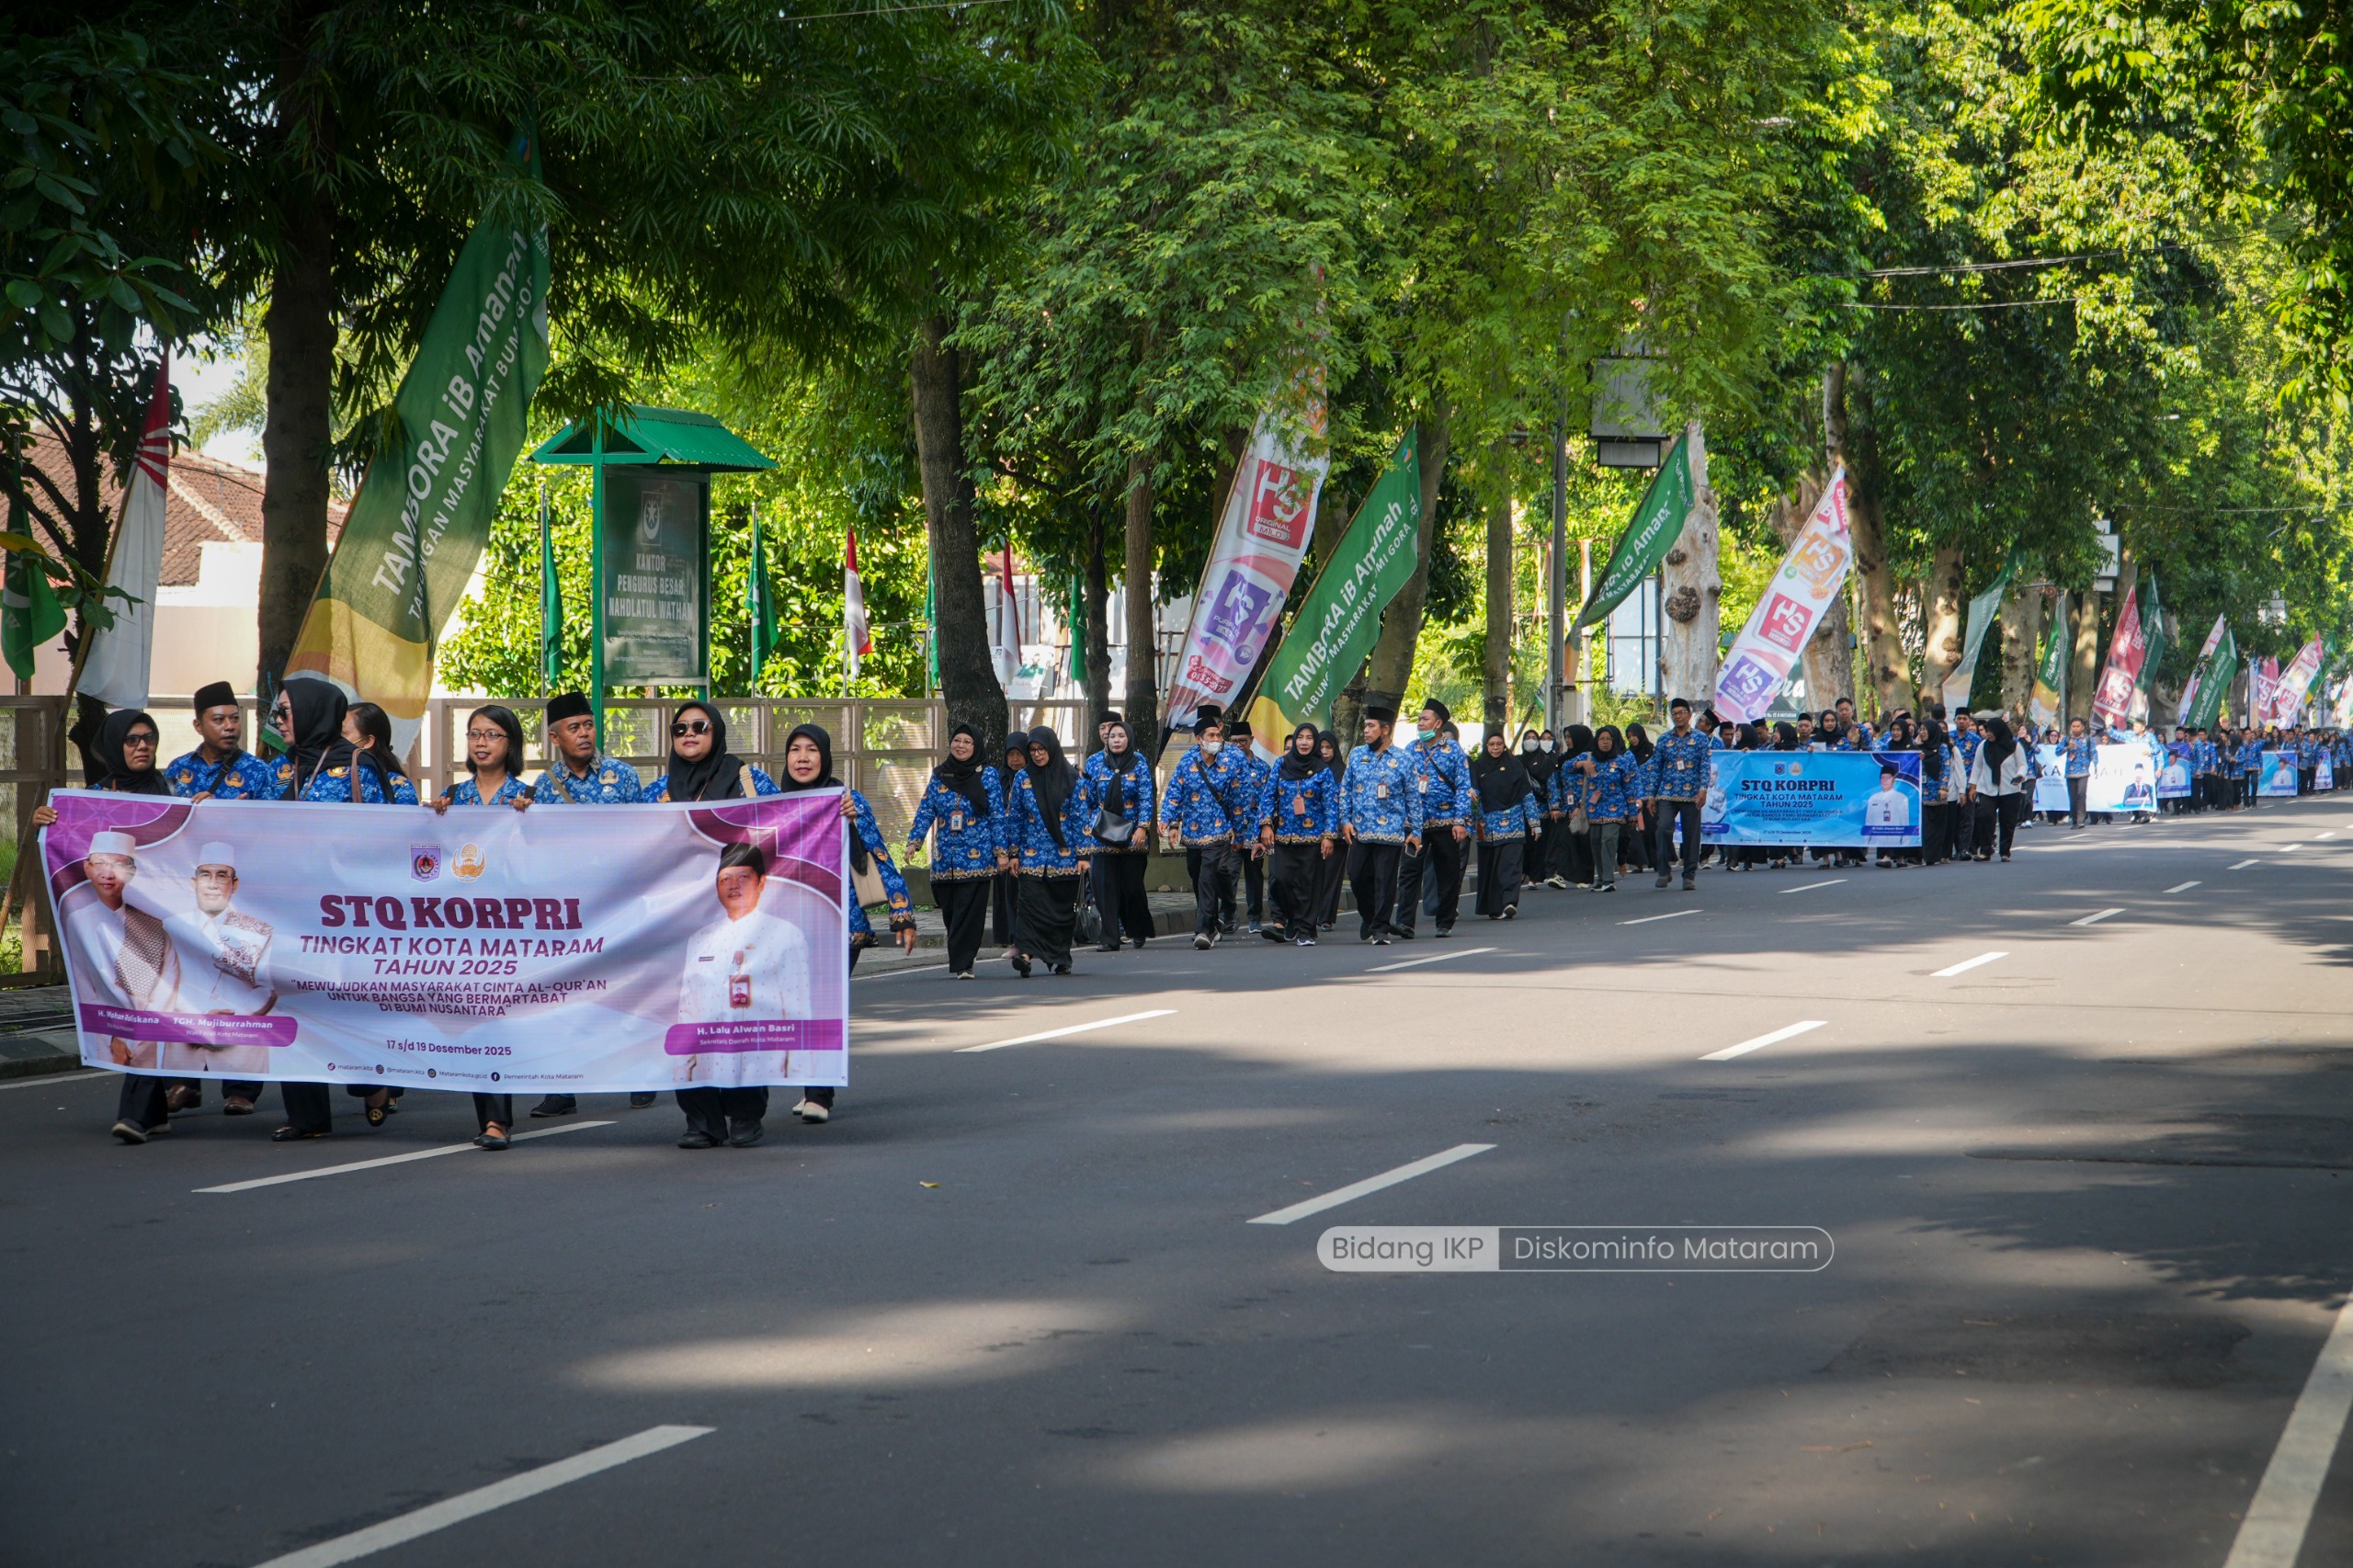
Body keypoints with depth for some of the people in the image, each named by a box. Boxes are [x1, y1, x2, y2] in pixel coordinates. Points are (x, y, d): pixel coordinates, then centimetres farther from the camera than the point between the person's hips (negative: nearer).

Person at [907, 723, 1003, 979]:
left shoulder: (987, 775, 2)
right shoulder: (939, 776, 10)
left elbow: (998, 816, 1)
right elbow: (925, 811, 8)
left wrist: (1001, 851, -3)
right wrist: (914, 842, -4)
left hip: (977, 856, -3)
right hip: (944, 858, 3)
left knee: (969, 911, -9)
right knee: (949, 911, 4)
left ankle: (961, 964, -8)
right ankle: (964, 955, 20)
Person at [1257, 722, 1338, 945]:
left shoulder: (1323, 772, 2)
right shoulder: (1281, 765, 7)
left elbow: (1331, 805, 0)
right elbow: (1268, 796, 7)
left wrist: (1329, 836, -7)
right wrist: (1266, 825, -4)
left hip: (1311, 836, -1)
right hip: (1282, 835, 1)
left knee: (1307, 883, -2)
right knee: (1280, 878, -12)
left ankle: (1304, 931, 3)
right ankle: (1283, 922, 4)